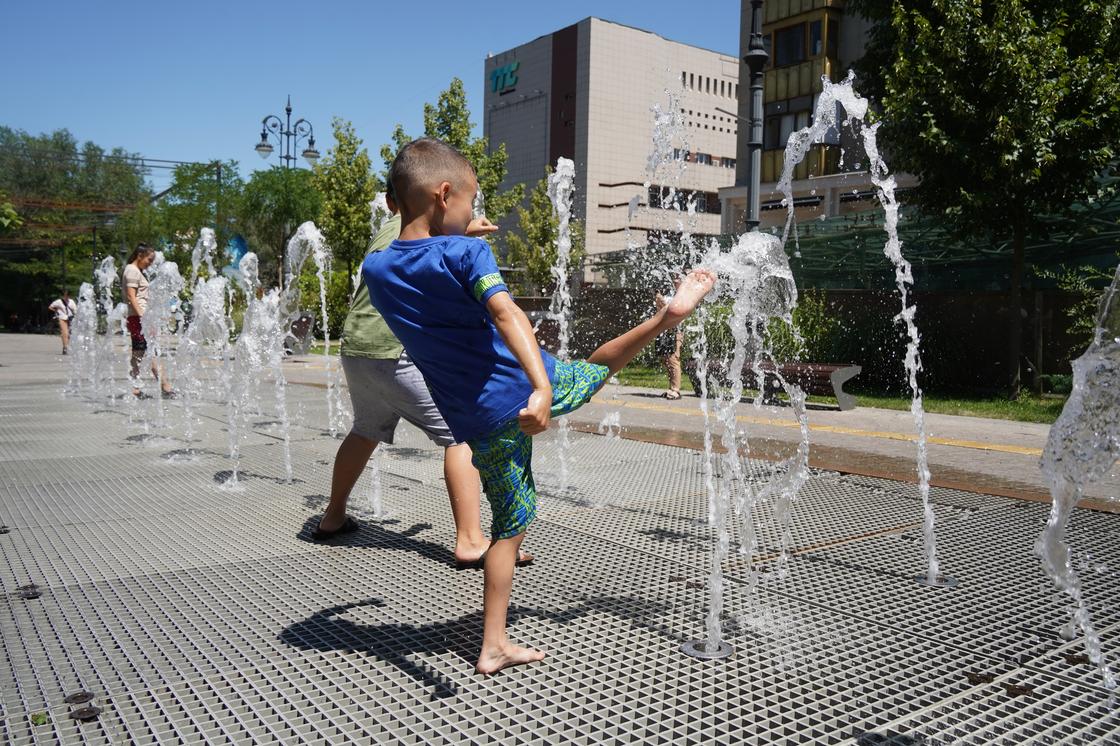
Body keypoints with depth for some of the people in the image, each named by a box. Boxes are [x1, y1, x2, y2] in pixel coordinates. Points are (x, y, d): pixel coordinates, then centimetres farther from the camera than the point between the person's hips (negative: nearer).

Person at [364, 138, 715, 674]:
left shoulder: (375, 270, 3)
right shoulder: (465, 252, -12)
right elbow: (506, 314, -29)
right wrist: (540, 387, -39)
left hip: (479, 424, 5)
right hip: (526, 392, -4)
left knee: (508, 527, 16)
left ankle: (493, 646, 19)